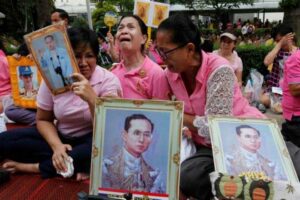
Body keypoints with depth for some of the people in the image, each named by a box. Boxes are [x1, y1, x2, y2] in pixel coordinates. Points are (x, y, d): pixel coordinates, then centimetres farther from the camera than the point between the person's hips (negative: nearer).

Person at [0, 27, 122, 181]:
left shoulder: (109, 80, -17)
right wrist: (57, 146, -18)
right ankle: (76, 165, -17)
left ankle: (35, 167, -17)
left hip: (90, 140, -3)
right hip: (60, 136, 3)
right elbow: (43, 120, 2)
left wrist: (91, 98, -38)